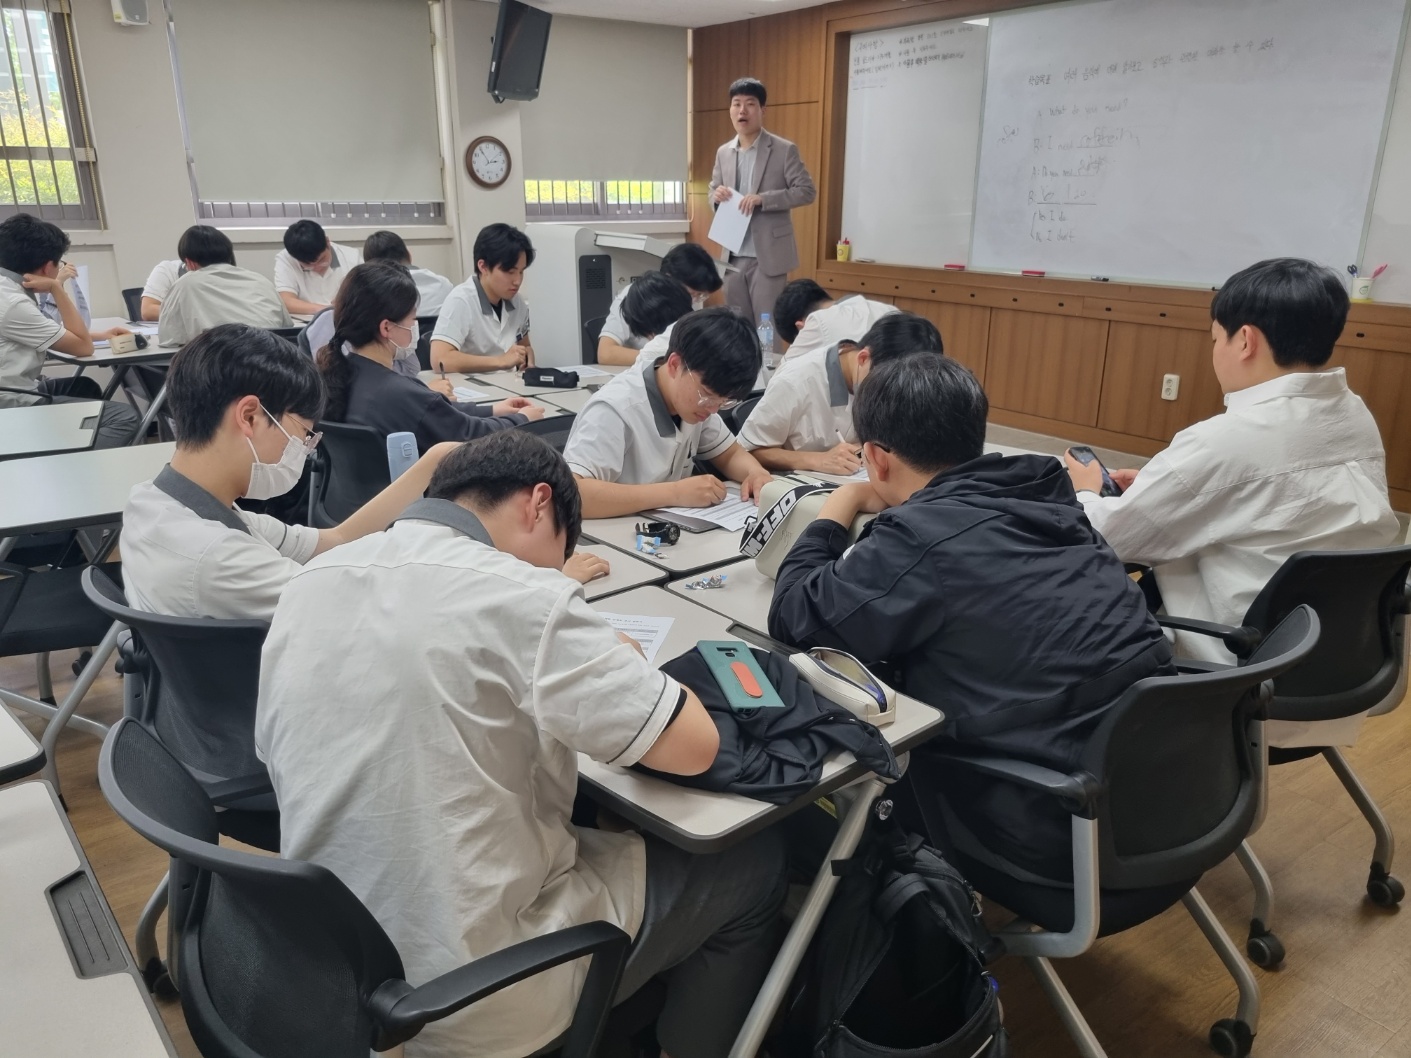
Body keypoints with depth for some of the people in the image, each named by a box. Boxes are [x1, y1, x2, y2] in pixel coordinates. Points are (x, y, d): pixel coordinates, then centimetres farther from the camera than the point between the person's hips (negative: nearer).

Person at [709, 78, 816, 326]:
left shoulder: (784, 150, -4)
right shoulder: (723, 152, 12)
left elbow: (807, 191, -8)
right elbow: (712, 192, 19)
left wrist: (763, 199, -19)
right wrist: (716, 195, -6)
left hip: (768, 254, -5)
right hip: (733, 255, 5)